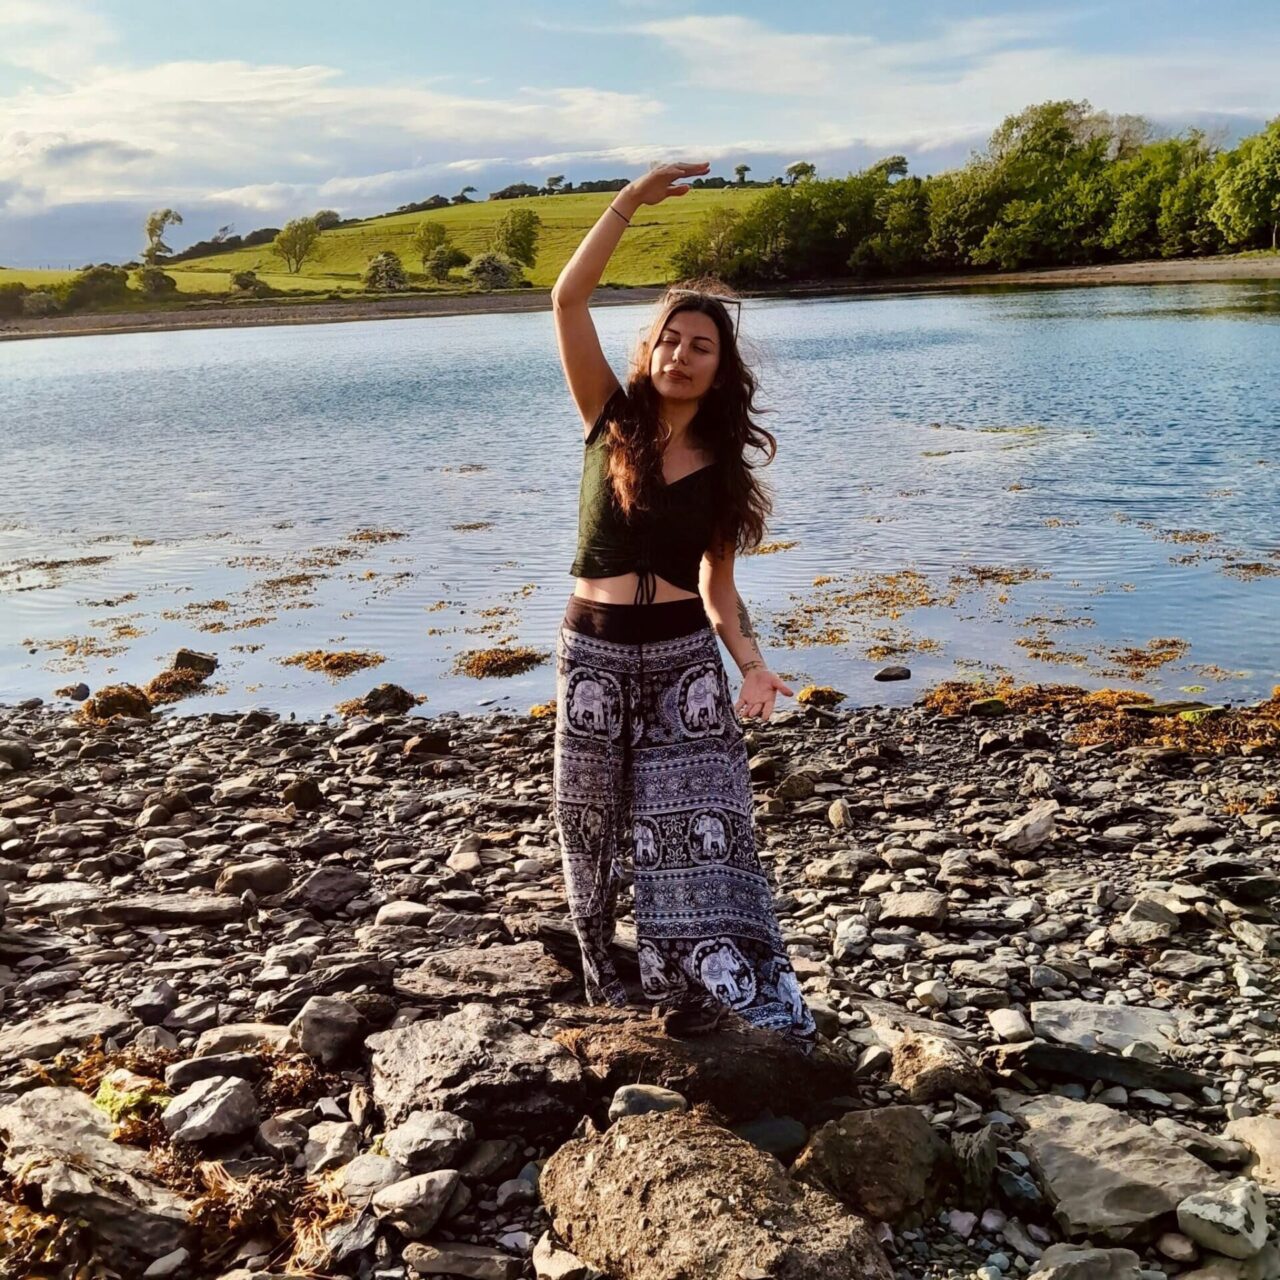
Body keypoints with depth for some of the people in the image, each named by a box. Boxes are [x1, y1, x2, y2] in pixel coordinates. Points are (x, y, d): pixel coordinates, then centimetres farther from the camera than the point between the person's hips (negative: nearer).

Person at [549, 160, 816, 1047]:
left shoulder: (724, 466, 4)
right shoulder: (611, 420, 0)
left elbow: (718, 586, 7)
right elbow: (569, 300, -12)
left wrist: (751, 665, -8)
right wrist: (630, 203, -17)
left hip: (685, 658, 0)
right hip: (594, 653, 0)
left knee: (705, 832, -4)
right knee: (595, 829, 11)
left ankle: (757, 1002, -1)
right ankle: (603, 974, 33)